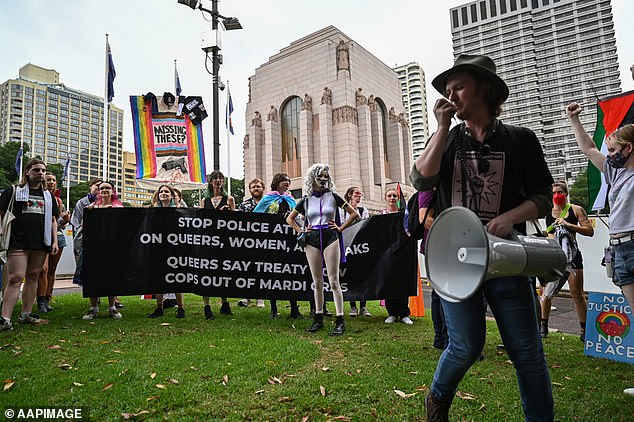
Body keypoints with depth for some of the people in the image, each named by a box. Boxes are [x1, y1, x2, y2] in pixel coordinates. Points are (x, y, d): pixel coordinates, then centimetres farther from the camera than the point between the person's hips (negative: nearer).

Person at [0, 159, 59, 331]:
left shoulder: (48, 196, 18)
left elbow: (53, 220, 19)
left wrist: (55, 241, 10)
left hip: (40, 244, 5)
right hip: (18, 243, -4)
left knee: (33, 277, 8)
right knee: (15, 278, -10)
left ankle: (26, 315, 17)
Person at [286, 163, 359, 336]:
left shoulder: (333, 196, 4)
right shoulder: (306, 200, 10)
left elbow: (354, 213, 6)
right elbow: (290, 219, 20)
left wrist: (341, 228, 0)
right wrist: (301, 231, 8)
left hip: (330, 238, -2)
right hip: (312, 240, 3)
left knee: (333, 280, -6)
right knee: (317, 282, 8)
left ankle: (340, 321, -4)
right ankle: (318, 318, 17)